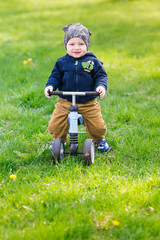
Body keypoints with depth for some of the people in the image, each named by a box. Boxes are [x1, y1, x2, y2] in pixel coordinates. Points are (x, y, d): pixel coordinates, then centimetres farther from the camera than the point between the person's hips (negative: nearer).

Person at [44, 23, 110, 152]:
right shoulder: (61, 62, 1)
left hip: (88, 103, -1)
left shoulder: (93, 62, -2)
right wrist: (50, 86, -15)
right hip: (65, 102, 1)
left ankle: (99, 139, 34)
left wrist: (101, 86, -21)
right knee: (55, 126, -8)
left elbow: (101, 76, -1)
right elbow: (55, 76, 5)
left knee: (98, 126, -3)